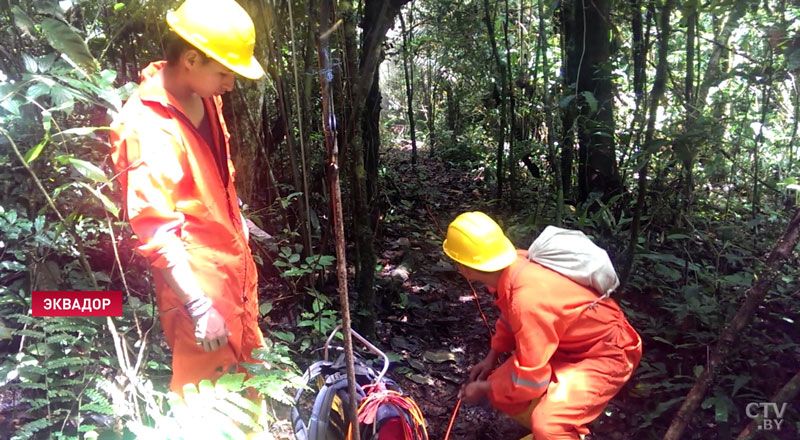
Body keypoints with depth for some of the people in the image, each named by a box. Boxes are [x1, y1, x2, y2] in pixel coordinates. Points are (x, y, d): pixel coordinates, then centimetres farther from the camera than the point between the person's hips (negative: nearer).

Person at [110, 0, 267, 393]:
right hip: (196, 281, -8)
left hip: (234, 263, 9)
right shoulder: (146, 129, -26)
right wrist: (198, 306, -25)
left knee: (246, 364, 25)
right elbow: (157, 233, -26)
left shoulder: (202, 97, 0)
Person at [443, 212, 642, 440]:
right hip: (569, 343, 8)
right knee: (500, 391, 3)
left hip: (605, 352, -8)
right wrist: (491, 357, 7)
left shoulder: (528, 300, -38)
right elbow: (510, 316, 11)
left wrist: (484, 389, -13)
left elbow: (530, 380, -29)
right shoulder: (513, 266, -13)